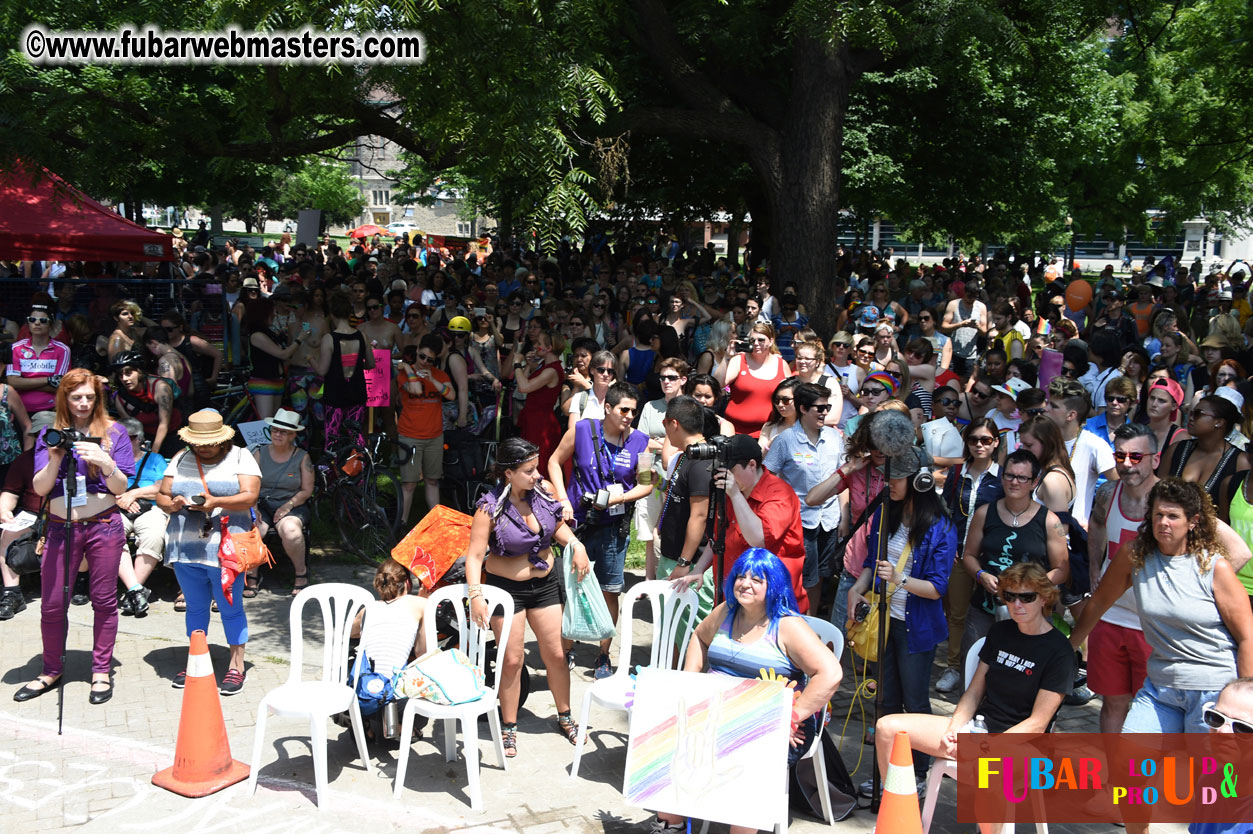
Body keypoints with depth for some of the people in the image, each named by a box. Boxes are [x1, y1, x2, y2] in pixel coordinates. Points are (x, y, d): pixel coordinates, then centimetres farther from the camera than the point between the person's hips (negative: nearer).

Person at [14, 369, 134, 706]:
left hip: (103, 525, -1)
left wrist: (105, 462, -21)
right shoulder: (50, 434, 7)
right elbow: (40, 488, 0)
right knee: (52, 604, 4)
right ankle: (51, 671, 22)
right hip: (61, 527, 2)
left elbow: (121, 487, -3)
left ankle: (101, 671, 16)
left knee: (104, 601, 4)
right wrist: (55, 459, -17)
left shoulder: (113, 432, 2)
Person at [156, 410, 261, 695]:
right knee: (195, 606, 14)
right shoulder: (181, 460, 12)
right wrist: (172, 504, -12)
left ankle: (236, 666, 12)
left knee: (231, 608, 2)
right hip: (185, 548, 4)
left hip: (225, 548, -4)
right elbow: (162, 496, 11)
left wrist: (216, 502, -24)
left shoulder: (240, 457, 0)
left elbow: (250, 496, -10)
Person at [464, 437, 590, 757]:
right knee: (512, 660, 3)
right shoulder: (490, 508, -19)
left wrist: (576, 545, -7)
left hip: (545, 583, 4)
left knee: (555, 654, 10)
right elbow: (475, 556, -19)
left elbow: (558, 525, 12)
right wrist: (476, 595, -31)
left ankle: (564, 716, 31)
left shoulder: (544, 491, -7)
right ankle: (509, 727, 22)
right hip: (506, 587, -4)